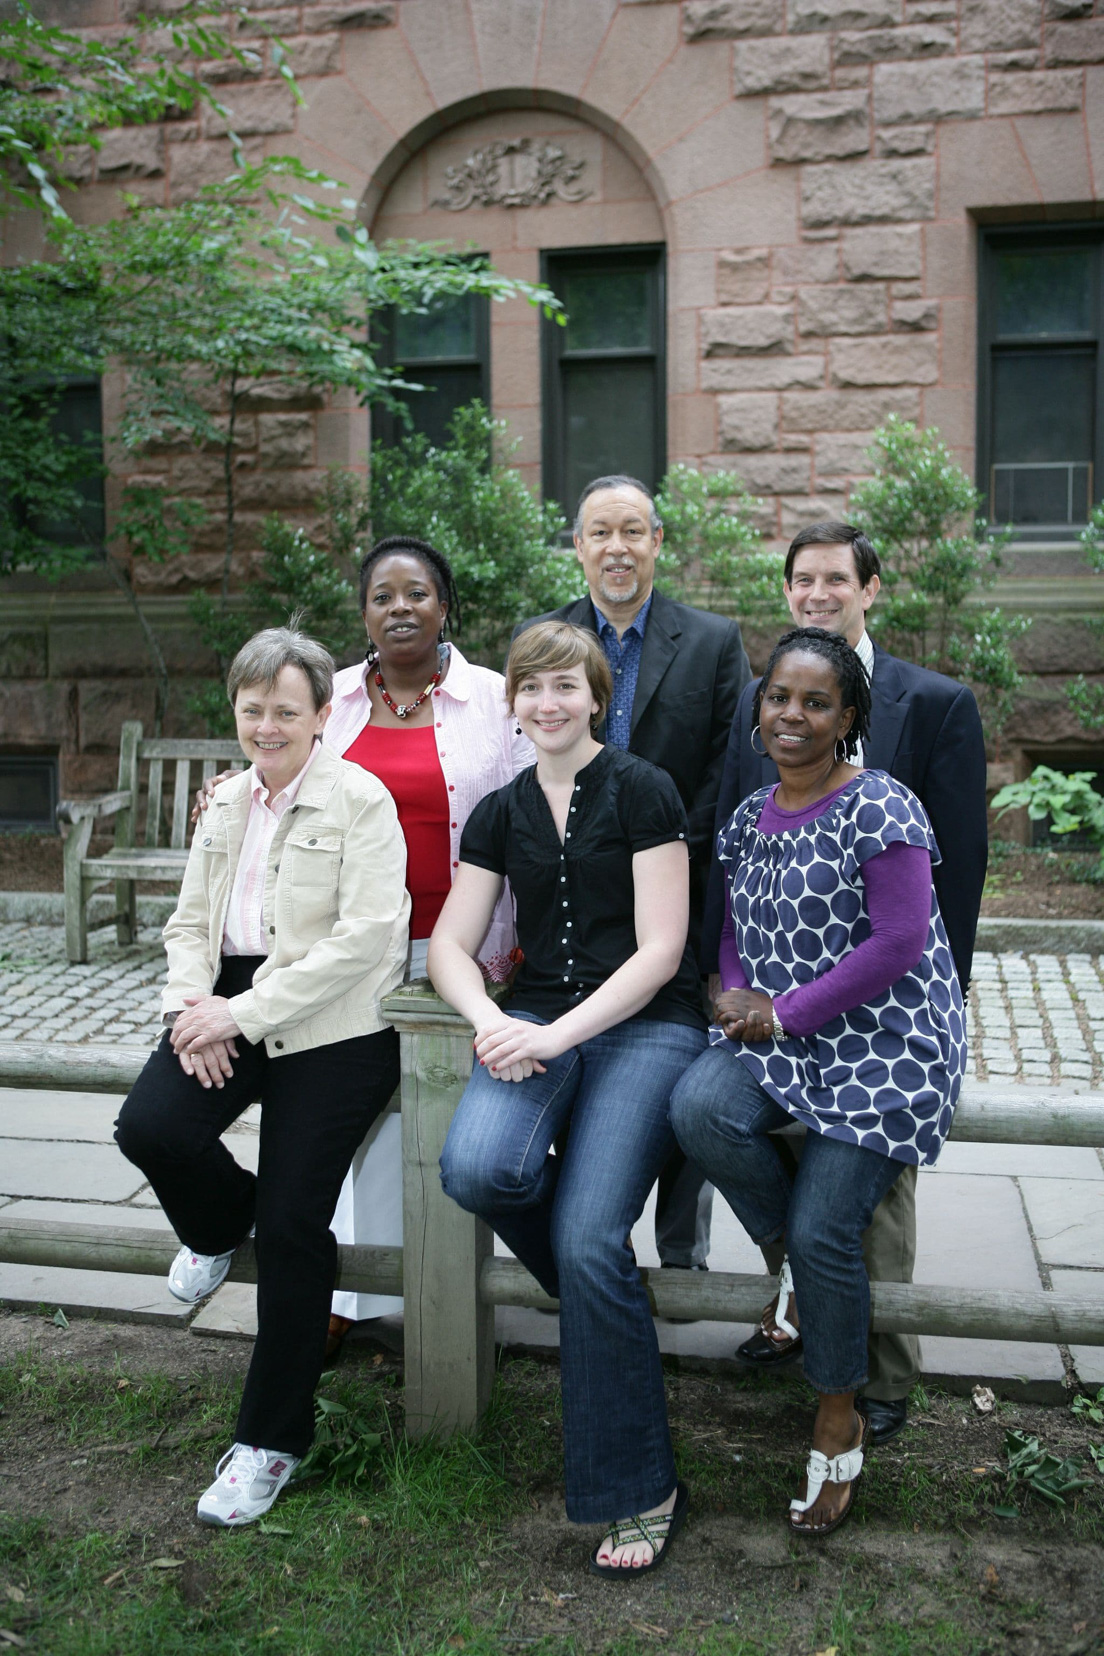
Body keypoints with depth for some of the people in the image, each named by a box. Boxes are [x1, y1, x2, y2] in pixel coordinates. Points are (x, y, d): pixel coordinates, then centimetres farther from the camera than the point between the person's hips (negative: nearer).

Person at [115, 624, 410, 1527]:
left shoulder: (360, 800, -6)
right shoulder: (226, 801, 15)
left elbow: (363, 937, -15)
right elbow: (191, 921, 16)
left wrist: (246, 1014, -18)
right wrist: (193, 1008, -5)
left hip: (327, 1026, -5)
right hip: (228, 1010, 6)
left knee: (293, 1226, -8)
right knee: (149, 1127, -20)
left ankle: (274, 1438, 13)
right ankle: (221, 1224, 19)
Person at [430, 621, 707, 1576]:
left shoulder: (642, 791, -2)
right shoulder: (502, 813, 14)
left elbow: (659, 948, -7)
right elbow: (451, 945, 11)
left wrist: (558, 1034, -17)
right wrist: (490, 1021, -10)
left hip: (646, 1024, -4)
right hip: (535, 1020, 4)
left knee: (589, 1242, -21)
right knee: (476, 1170, -27)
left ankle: (637, 1491, -2)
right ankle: (603, 1285, 6)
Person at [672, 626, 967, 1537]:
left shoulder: (881, 810, -11)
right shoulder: (750, 817, 11)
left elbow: (900, 941, -16)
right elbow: (736, 929, 19)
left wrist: (785, 1014, -14)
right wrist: (740, 998, -3)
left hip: (883, 1044, -5)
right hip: (775, 1035, 6)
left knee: (822, 1233, -12)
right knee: (699, 1108, -27)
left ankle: (841, 1418, 16)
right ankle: (791, 1245, 3)